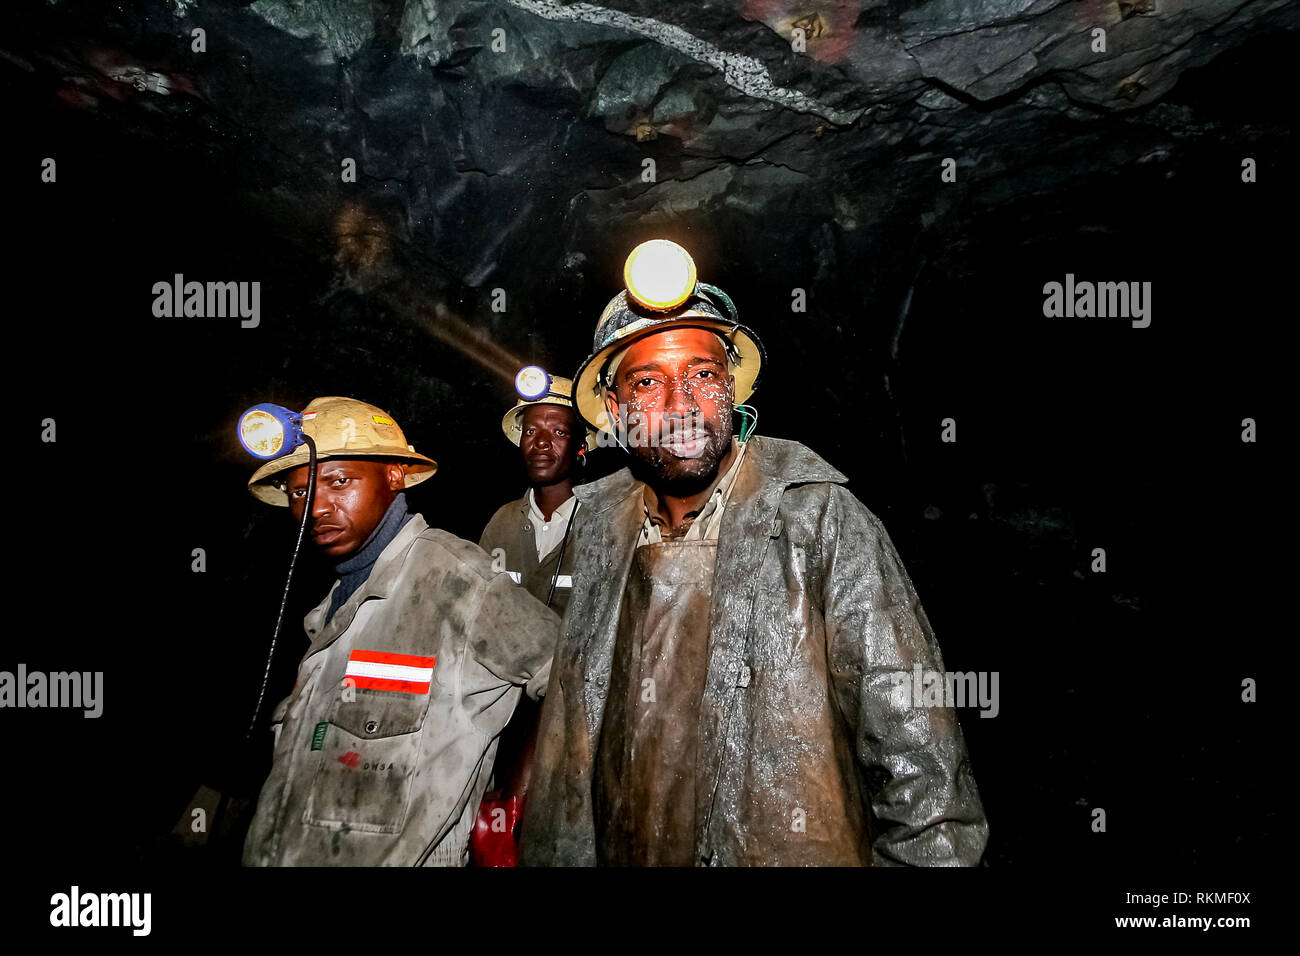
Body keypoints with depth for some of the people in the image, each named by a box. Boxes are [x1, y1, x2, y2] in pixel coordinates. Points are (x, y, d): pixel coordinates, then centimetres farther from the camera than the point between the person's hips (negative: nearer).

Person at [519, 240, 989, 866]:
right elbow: (568, 749, 8)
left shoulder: (819, 516, -18)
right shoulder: (599, 524, -2)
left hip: (795, 855, -4)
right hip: (616, 854, 5)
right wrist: (545, 856, 10)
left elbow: (913, 749, -17)